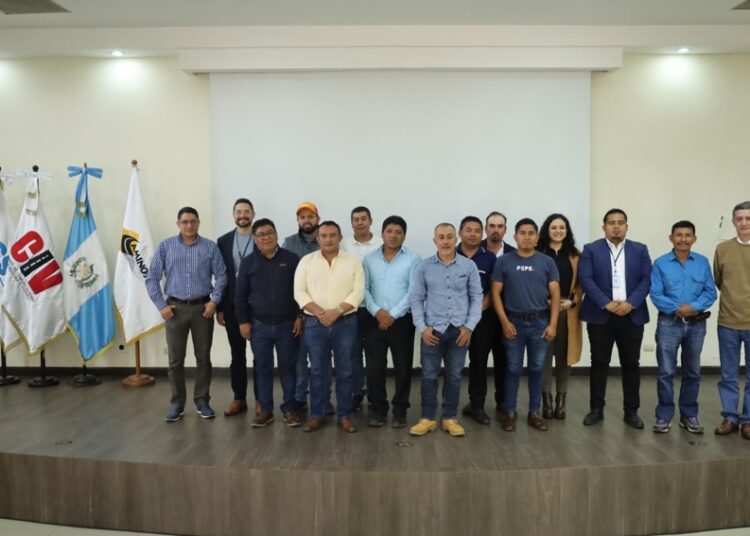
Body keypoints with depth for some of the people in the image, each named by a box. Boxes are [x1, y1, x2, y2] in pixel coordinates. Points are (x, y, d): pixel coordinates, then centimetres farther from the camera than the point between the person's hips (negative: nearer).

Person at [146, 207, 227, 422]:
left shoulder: (210, 247, 1)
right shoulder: (165, 247, 2)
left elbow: (221, 276, 0)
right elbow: (152, 278, 3)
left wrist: (214, 301, -10)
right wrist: (161, 305, -4)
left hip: (203, 308, 0)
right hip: (175, 308, 0)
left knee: (203, 358, 7)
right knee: (175, 360, 5)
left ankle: (202, 401, 19)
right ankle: (177, 403, 17)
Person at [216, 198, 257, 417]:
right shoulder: (223, 241, 6)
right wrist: (219, 308, 1)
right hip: (232, 305, 2)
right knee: (237, 354, 10)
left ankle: (260, 398, 16)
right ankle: (239, 398, 20)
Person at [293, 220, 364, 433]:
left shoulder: (353, 261, 2)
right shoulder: (307, 261, 4)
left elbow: (358, 292, -5)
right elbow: (299, 291, -2)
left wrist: (337, 311, -17)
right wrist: (318, 312, -15)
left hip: (345, 323, 0)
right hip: (315, 323, 1)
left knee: (345, 371, 6)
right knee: (317, 371, 8)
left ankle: (344, 415, 18)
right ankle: (316, 415, 20)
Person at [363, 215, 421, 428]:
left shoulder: (413, 259, -2)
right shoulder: (370, 259, 7)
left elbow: (413, 291, -8)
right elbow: (364, 288, 3)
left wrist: (393, 314, -13)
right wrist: (376, 311, -12)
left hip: (402, 321, -2)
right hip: (375, 320, 2)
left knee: (403, 368, 5)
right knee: (375, 367, 5)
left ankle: (400, 409, 20)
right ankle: (378, 408, 20)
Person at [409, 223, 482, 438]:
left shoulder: (469, 266, 0)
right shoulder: (424, 266, -1)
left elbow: (477, 297, 3)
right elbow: (416, 298, 1)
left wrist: (469, 326, -4)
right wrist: (422, 327, -6)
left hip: (460, 330, 1)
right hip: (432, 329, -1)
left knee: (454, 376, 10)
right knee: (429, 375, 4)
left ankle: (450, 418, 23)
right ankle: (428, 418, 19)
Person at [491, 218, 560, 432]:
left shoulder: (547, 262, 3)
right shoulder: (504, 261, 0)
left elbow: (555, 294, 2)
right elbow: (496, 293, -1)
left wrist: (552, 324, -6)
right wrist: (505, 322, -8)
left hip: (540, 322, 1)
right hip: (514, 322, -1)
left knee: (537, 369, 9)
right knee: (513, 369, 5)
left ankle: (534, 412, 21)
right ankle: (510, 412, 16)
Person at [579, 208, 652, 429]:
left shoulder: (640, 250, 9)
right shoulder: (591, 250, 3)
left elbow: (646, 279, 1)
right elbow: (586, 279, -7)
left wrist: (630, 303, -13)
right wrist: (606, 303, -16)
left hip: (632, 316, 2)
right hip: (600, 316, -2)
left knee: (631, 364, 7)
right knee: (599, 363, 5)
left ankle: (631, 411, 18)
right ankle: (596, 409, 15)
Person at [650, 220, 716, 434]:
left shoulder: (702, 262, 4)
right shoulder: (660, 263, -2)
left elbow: (710, 292, -1)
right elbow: (656, 295, -8)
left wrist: (693, 307, -17)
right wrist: (677, 309, -19)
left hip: (696, 324, 2)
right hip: (669, 323, -2)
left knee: (692, 372, 12)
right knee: (666, 372, 1)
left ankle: (689, 416, 25)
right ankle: (664, 416, 11)